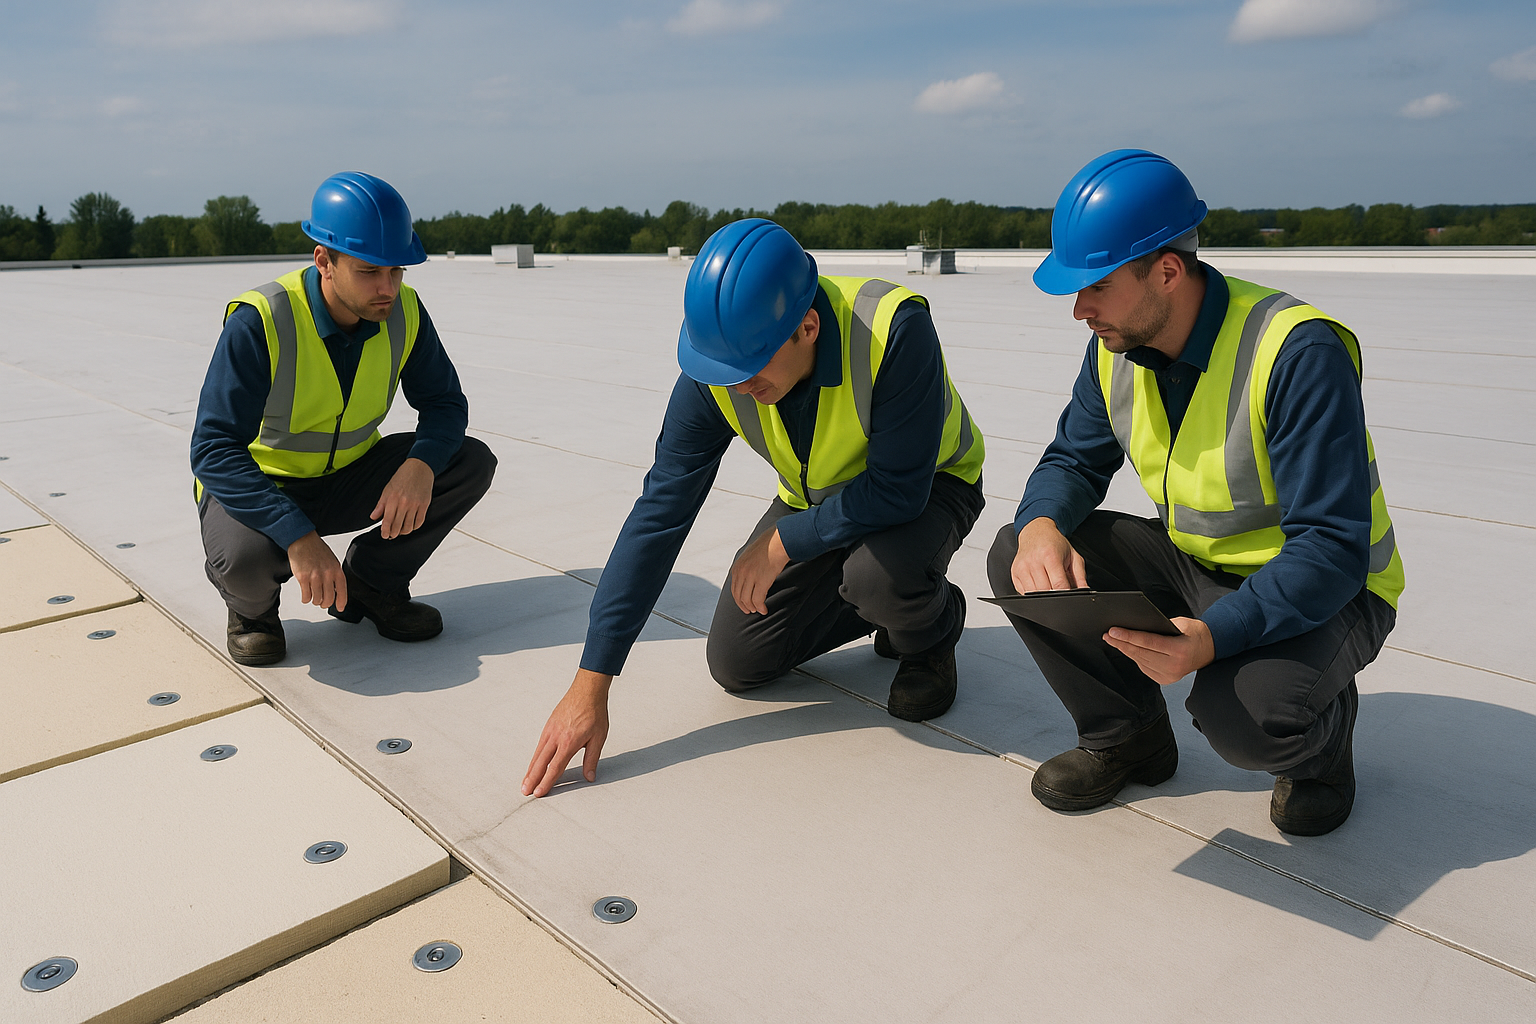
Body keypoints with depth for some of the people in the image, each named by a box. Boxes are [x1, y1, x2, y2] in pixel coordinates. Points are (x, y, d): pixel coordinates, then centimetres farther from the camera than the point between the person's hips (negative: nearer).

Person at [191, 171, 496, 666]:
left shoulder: (403, 312, -13)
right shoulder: (260, 322, -27)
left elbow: (445, 403, -4)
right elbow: (213, 450, -30)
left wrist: (421, 465, -28)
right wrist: (298, 536, -42)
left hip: (345, 479, 5)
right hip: (257, 487, -4)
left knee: (471, 462, -14)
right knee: (247, 555, -38)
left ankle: (371, 580, 4)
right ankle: (252, 605, 3)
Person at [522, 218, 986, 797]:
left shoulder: (894, 328, -38)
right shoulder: (715, 370, -24)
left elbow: (898, 491, -34)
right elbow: (658, 516, -23)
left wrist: (782, 542, -26)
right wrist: (592, 684, -24)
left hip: (929, 486, -4)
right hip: (814, 500, 4)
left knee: (879, 573, -38)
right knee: (735, 664, -3)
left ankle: (932, 634, 0)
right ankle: (884, 602, 17)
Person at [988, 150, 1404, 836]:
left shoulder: (1300, 352, -28)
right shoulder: (1117, 345, -7)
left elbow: (1332, 551, -30)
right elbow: (1074, 461, 2)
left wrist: (1213, 637, -45)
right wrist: (1040, 525, -23)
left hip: (1326, 592, -6)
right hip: (1195, 566, 6)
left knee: (1240, 711, -36)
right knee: (1018, 562, -12)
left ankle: (1320, 735, 5)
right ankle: (1126, 735, 8)